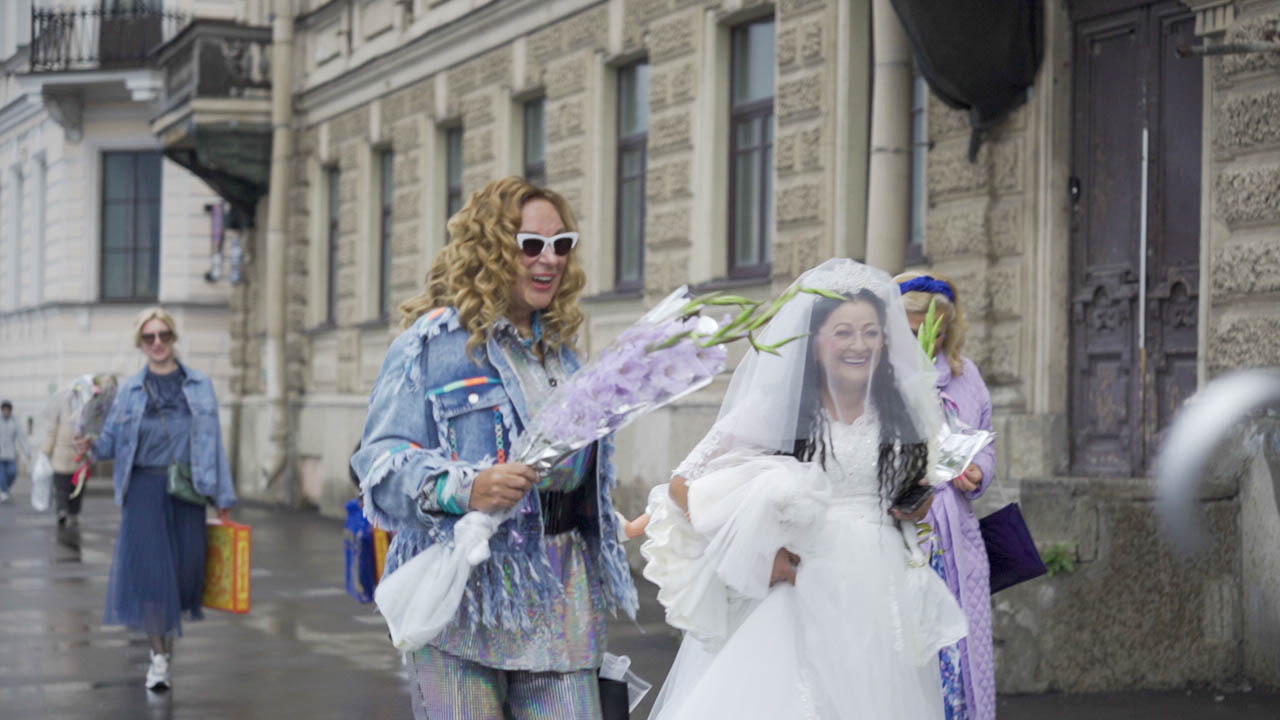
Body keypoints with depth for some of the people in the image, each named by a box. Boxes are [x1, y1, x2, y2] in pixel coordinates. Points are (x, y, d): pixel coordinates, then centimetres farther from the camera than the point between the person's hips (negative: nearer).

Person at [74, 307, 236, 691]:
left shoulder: (199, 386, 9)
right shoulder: (129, 390, 10)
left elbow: (212, 441, 7)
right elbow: (113, 440, 9)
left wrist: (223, 498, 4)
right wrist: (92, 445, -16)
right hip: (144, 487, 0)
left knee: (186, 568, -3)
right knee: (149, 566, -9)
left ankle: (167, 634, 27)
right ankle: (159, 655, 1)